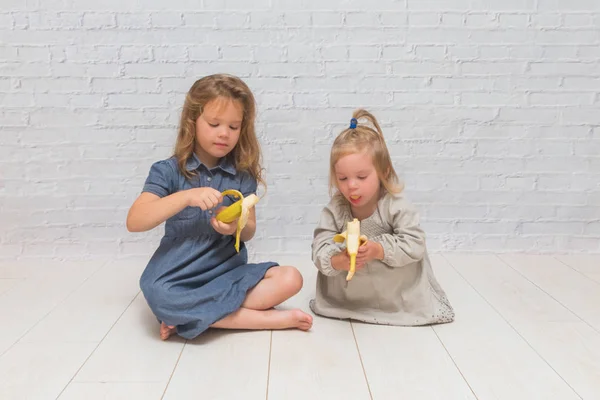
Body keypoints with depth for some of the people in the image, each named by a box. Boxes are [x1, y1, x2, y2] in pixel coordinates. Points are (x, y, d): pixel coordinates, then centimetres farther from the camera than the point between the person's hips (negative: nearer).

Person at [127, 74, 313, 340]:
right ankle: (275, 319, -24)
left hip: (229, 271, 3)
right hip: (181, 276, -2)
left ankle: (190, 314, -16)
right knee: (158, 295, -36)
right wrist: (187, 197, -27)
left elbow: (249, 232, 5)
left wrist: (237, 226, -20)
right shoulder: (168, 171, -5)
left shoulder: (243, 173, 2)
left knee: (290, 279, -18)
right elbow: (134, 222, -16)